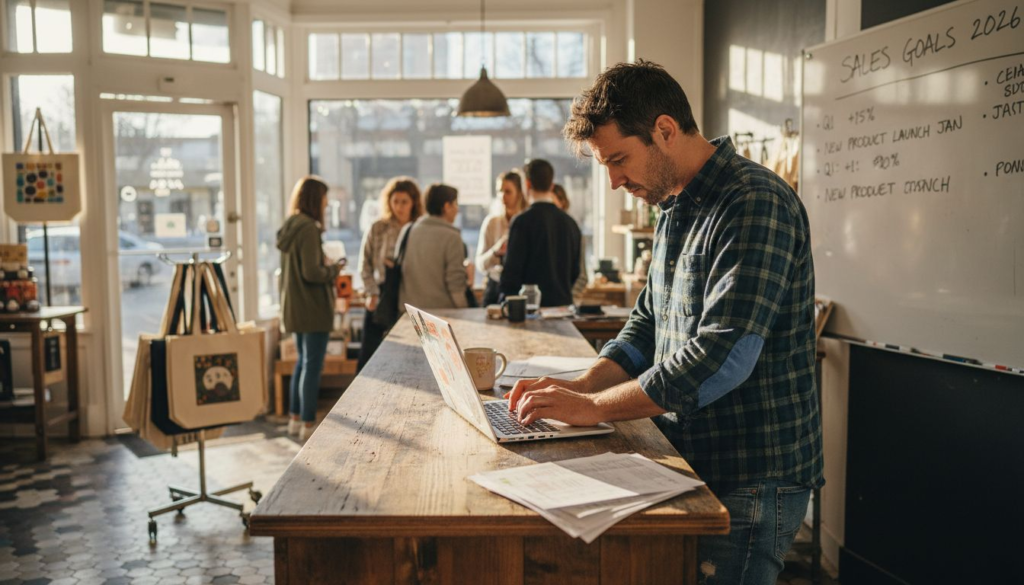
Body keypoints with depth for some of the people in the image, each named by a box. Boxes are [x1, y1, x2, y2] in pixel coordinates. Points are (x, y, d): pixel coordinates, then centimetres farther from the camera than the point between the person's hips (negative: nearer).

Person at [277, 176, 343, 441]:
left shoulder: (290, 227, 10)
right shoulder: (309, 228, -18)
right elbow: (311, 273, -22)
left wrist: (324, 263, 12)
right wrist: (333, 270, -5)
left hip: (293, 307, 9)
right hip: (313, 308, -9)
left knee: (303, 361, 19)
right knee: (313, 364, -1)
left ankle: (295, 418, 27)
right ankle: (307, 424, 6)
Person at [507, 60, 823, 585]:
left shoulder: (755, 205, -20)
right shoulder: (675, 211, 11)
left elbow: (721, 356, -28)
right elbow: (648, 324, 15)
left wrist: (594, 407, -21)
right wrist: (581, 385, -1)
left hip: (751, 482, -8)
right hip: (693, 463, 9)